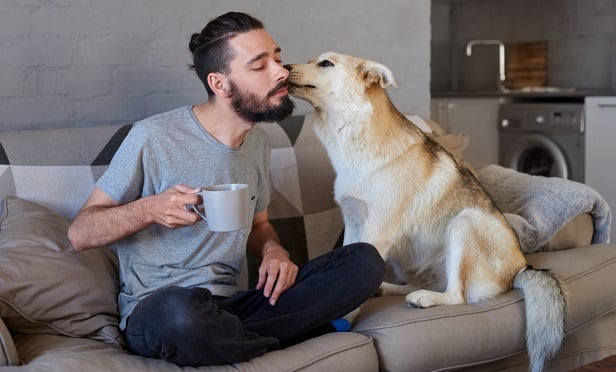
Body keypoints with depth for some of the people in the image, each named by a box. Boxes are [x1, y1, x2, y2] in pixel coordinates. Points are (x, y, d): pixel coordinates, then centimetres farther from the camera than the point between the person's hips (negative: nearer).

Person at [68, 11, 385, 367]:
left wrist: (274, 250, 0)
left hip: (230, 306, 6)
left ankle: (232, 338, -17)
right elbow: (79, 233, -6)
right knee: (181, 311, -43)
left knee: (365, 260, -10)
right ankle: (303, 329, -14)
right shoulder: (153, 137, -10)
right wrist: (149, 209, -26)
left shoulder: (259, 144, 10)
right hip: (155, 311, -5)